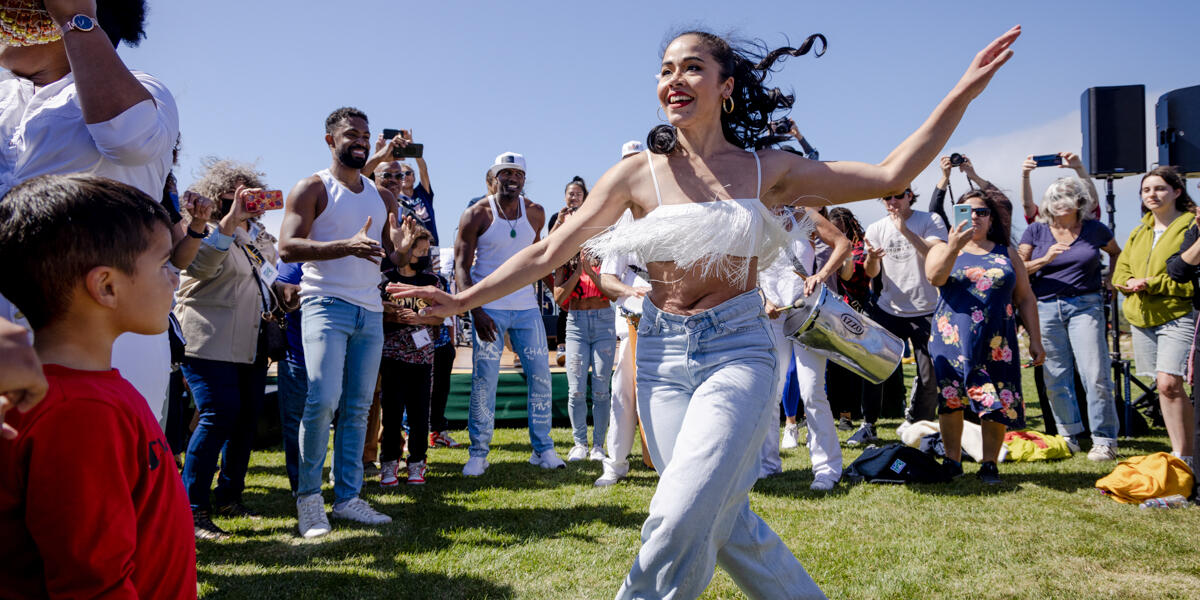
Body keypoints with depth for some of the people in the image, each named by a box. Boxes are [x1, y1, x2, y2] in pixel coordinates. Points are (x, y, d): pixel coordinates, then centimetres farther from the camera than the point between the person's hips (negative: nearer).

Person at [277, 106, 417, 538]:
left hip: (370, 312, 6)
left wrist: (403, 248, -9)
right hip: (326, 305, -5)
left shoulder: (382, 197, 18)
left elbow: (396, 259, 17)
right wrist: (347, 246, -25)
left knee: (358, 407, 5)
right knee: (324, 399, -16)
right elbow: (287, 247, -12)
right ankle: (309, 494, 1)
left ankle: (348, 497, 13)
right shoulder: (312, 188, 1)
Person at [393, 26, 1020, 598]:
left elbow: (890, 175, 1)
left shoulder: (768, 170, 2)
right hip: (663, 355, 2)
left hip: (738, 350, -1)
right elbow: (548, 252, 3)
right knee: (726, 523, 6)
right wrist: (464, 298, 1)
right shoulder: (638, 175, 1)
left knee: (679, 517, -18)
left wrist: (965, 90, -6)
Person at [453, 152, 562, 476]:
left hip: (526, 306, 4)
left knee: (540, 375, 2)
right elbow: (461, 267, -8)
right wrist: (475, 310, -19)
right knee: (484, 380, -4)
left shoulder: (536, 213, 5)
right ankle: (478, 453, 8)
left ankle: (543, 448, 13)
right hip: (488, 307, -3)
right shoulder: (476, 215, -6)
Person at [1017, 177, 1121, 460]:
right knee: (1055, 378, 4)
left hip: (1085, 306, -1)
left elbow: (1116, 252, 26)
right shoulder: (1036, 231, 6)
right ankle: (1069, 436, 16)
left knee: (1095, 374, -8)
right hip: (1045, 307, 1)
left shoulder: (1094, 229, 7)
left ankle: (1104, 440, 2)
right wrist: (1046, 259, -12)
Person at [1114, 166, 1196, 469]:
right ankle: (1180, 450, 18)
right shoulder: (1139, 231, 18)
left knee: (1169, 383, -17)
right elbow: (1120, 270, 19)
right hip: (1142, 316, 7)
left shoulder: (1191, 226, -4)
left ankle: (1184, 456, -8)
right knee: (1163, 385, 9)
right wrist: (1130, 282, -4)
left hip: (1178, 315, -6)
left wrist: (1152, 283, -16)